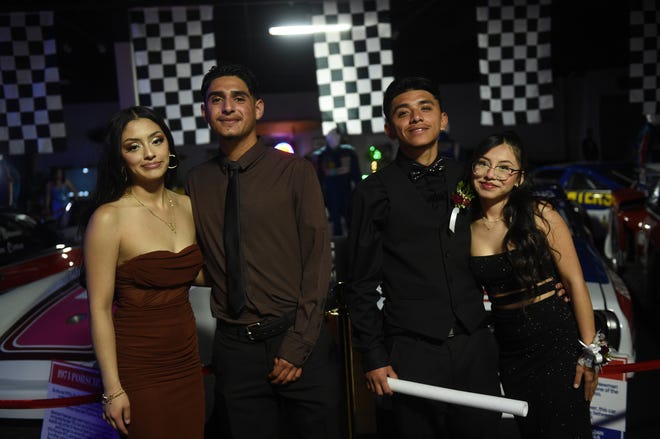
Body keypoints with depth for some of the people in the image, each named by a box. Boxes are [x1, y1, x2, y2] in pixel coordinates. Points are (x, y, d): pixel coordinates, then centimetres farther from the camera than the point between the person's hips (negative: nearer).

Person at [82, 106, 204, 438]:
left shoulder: (186, 206, 2)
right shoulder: (108, 218, -15)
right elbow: (99, 309, -13)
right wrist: (113, 389, -13)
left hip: (187, 360, 5)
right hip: (139, 369, -5)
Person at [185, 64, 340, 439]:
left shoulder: (296, 171, -6)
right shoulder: (197, 181, 5)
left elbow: (318, 260, -8)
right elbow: (203, 261, 12)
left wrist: (297, 345, -11)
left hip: (299, 341, -2)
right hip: (234, 347, 3)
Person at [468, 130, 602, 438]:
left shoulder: (540, 216, -11)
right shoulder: (466, 227, -1)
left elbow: (574, 282, -9)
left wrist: (589, 350, -10)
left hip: (556, 342, -3)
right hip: (508, 351, 3)